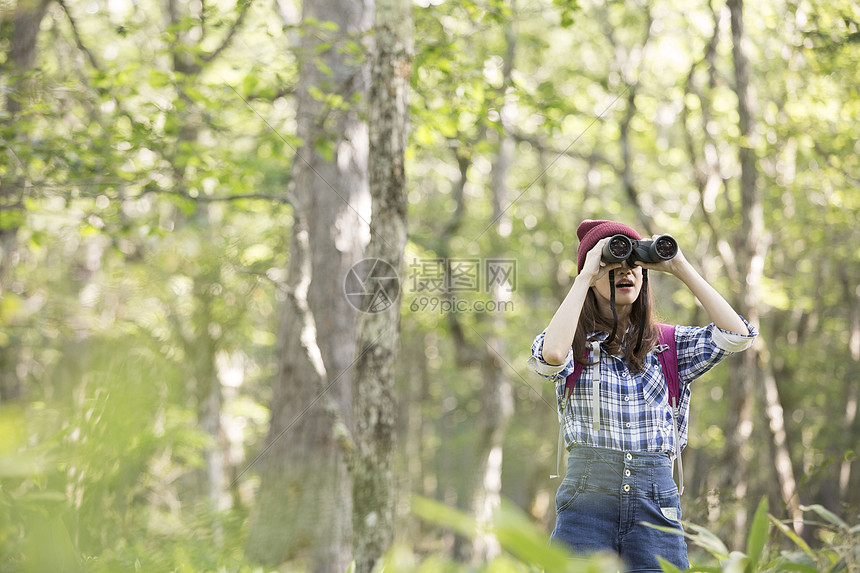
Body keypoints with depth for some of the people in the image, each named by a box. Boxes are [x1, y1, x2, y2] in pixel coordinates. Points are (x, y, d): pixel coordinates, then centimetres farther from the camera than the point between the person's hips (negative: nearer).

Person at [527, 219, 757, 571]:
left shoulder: (669, 345, 13)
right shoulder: (575, 344, 7)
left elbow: (737, 335, -2)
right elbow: (551, 355, -18)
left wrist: (680, 268, 2)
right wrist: (585, 277, -7)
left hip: (657, 503, 2)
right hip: (587, 500, -2)